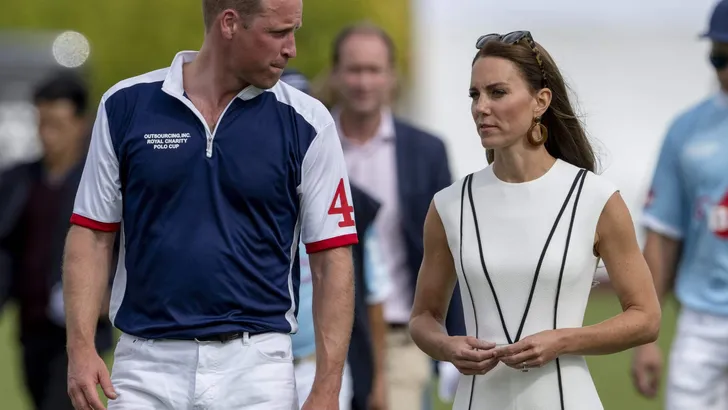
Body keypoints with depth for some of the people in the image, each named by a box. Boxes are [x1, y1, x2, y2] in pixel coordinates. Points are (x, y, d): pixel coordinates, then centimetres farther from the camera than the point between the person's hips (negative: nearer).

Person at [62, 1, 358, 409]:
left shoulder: (306, 123, -1)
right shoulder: (126, 105, 2)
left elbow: (332, 259, -2)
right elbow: (93, 234, 6)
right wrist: (81, 347, -6)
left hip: (255, 365, -1)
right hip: (146, 364, 1)